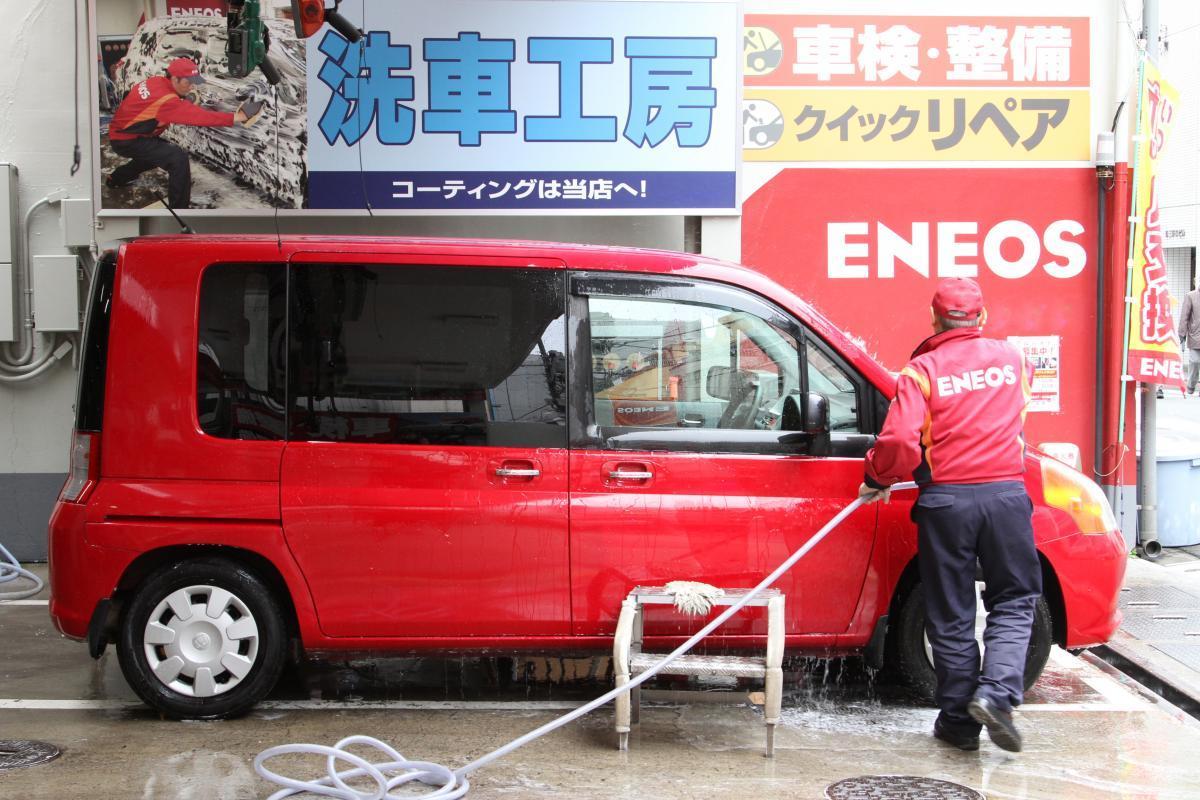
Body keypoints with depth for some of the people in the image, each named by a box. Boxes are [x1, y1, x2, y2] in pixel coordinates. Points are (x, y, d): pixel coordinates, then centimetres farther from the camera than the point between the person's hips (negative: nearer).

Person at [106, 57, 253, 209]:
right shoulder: (166, 99, -30)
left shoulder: (157, 82, -4)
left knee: (160, 152, 34)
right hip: (127, 141, -10)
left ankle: (116, 179, 51)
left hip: (121, 131, 10)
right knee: (178, 158, -22)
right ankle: (179, 210, -20)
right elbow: (198, 116, -33)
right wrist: (236, 117, -34)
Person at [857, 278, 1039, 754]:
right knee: (1014, 601, 14)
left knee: (951, 614, 9)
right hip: (1006, 494, 2)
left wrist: (878, 481, 3)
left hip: (946, 499, -1)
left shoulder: (922, 370, -4)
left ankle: (959, 721, 15)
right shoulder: (1012, 360, 8)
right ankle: (997, 693, -6)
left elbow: (900, 439, -15)